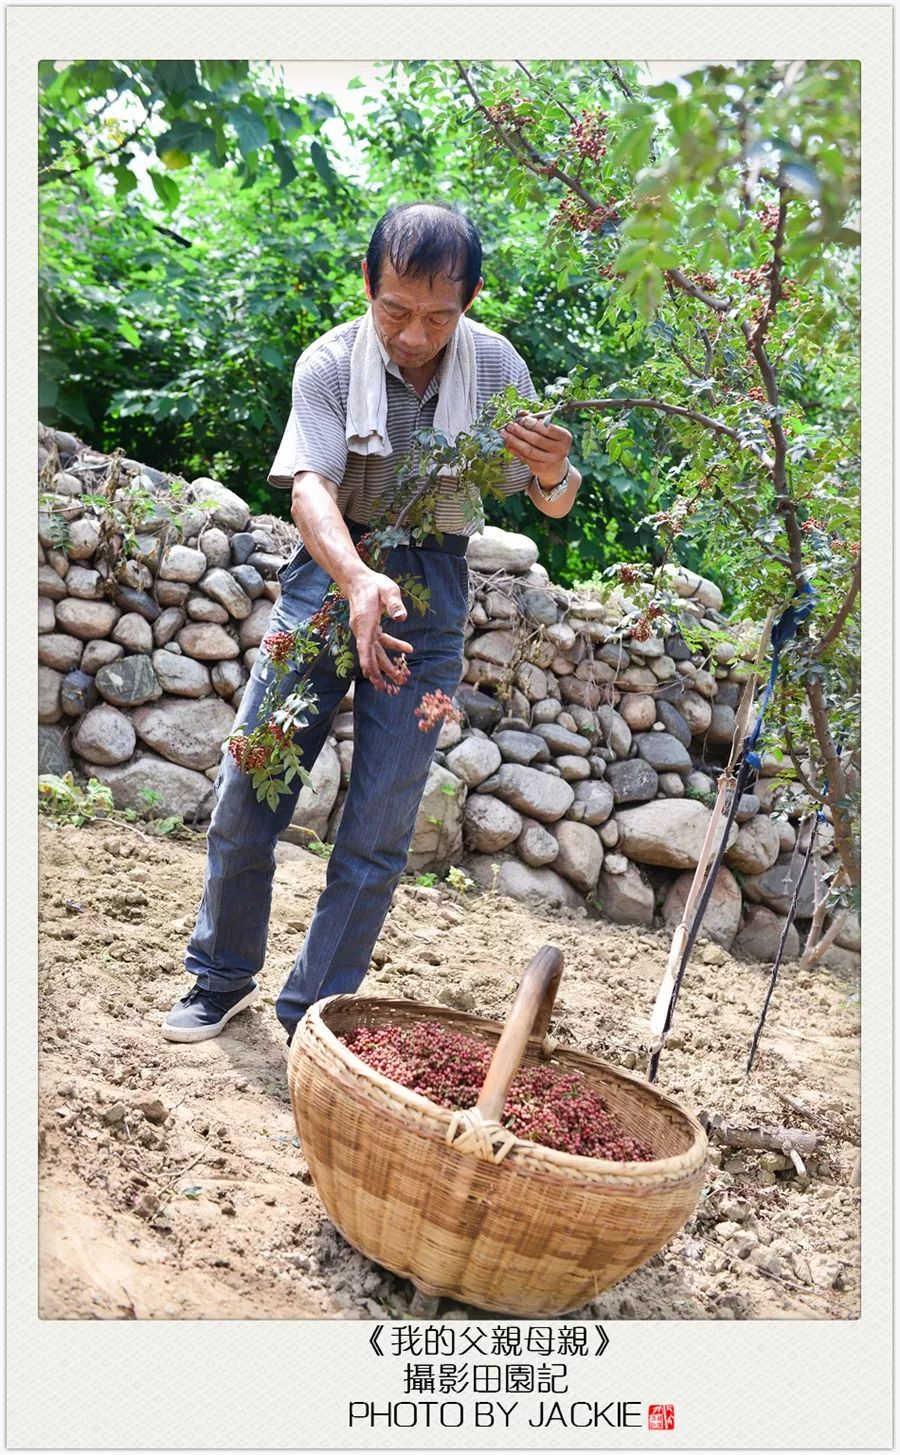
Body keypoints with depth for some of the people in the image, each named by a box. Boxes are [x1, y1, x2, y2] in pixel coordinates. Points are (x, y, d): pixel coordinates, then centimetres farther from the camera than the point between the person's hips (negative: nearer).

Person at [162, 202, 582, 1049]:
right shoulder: (331, 363, -11)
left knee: (378, 831, -1)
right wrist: (357, 579, -43)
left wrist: (554, 476, -26)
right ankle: (222, 978, 22)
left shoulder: (494, 366, -6)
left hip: (432, 590, 1)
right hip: (333, 566, 0)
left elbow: (552, 506, 0)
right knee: (246, 795, 0)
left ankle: (314, 1018, 13)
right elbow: (309, 484, -22)